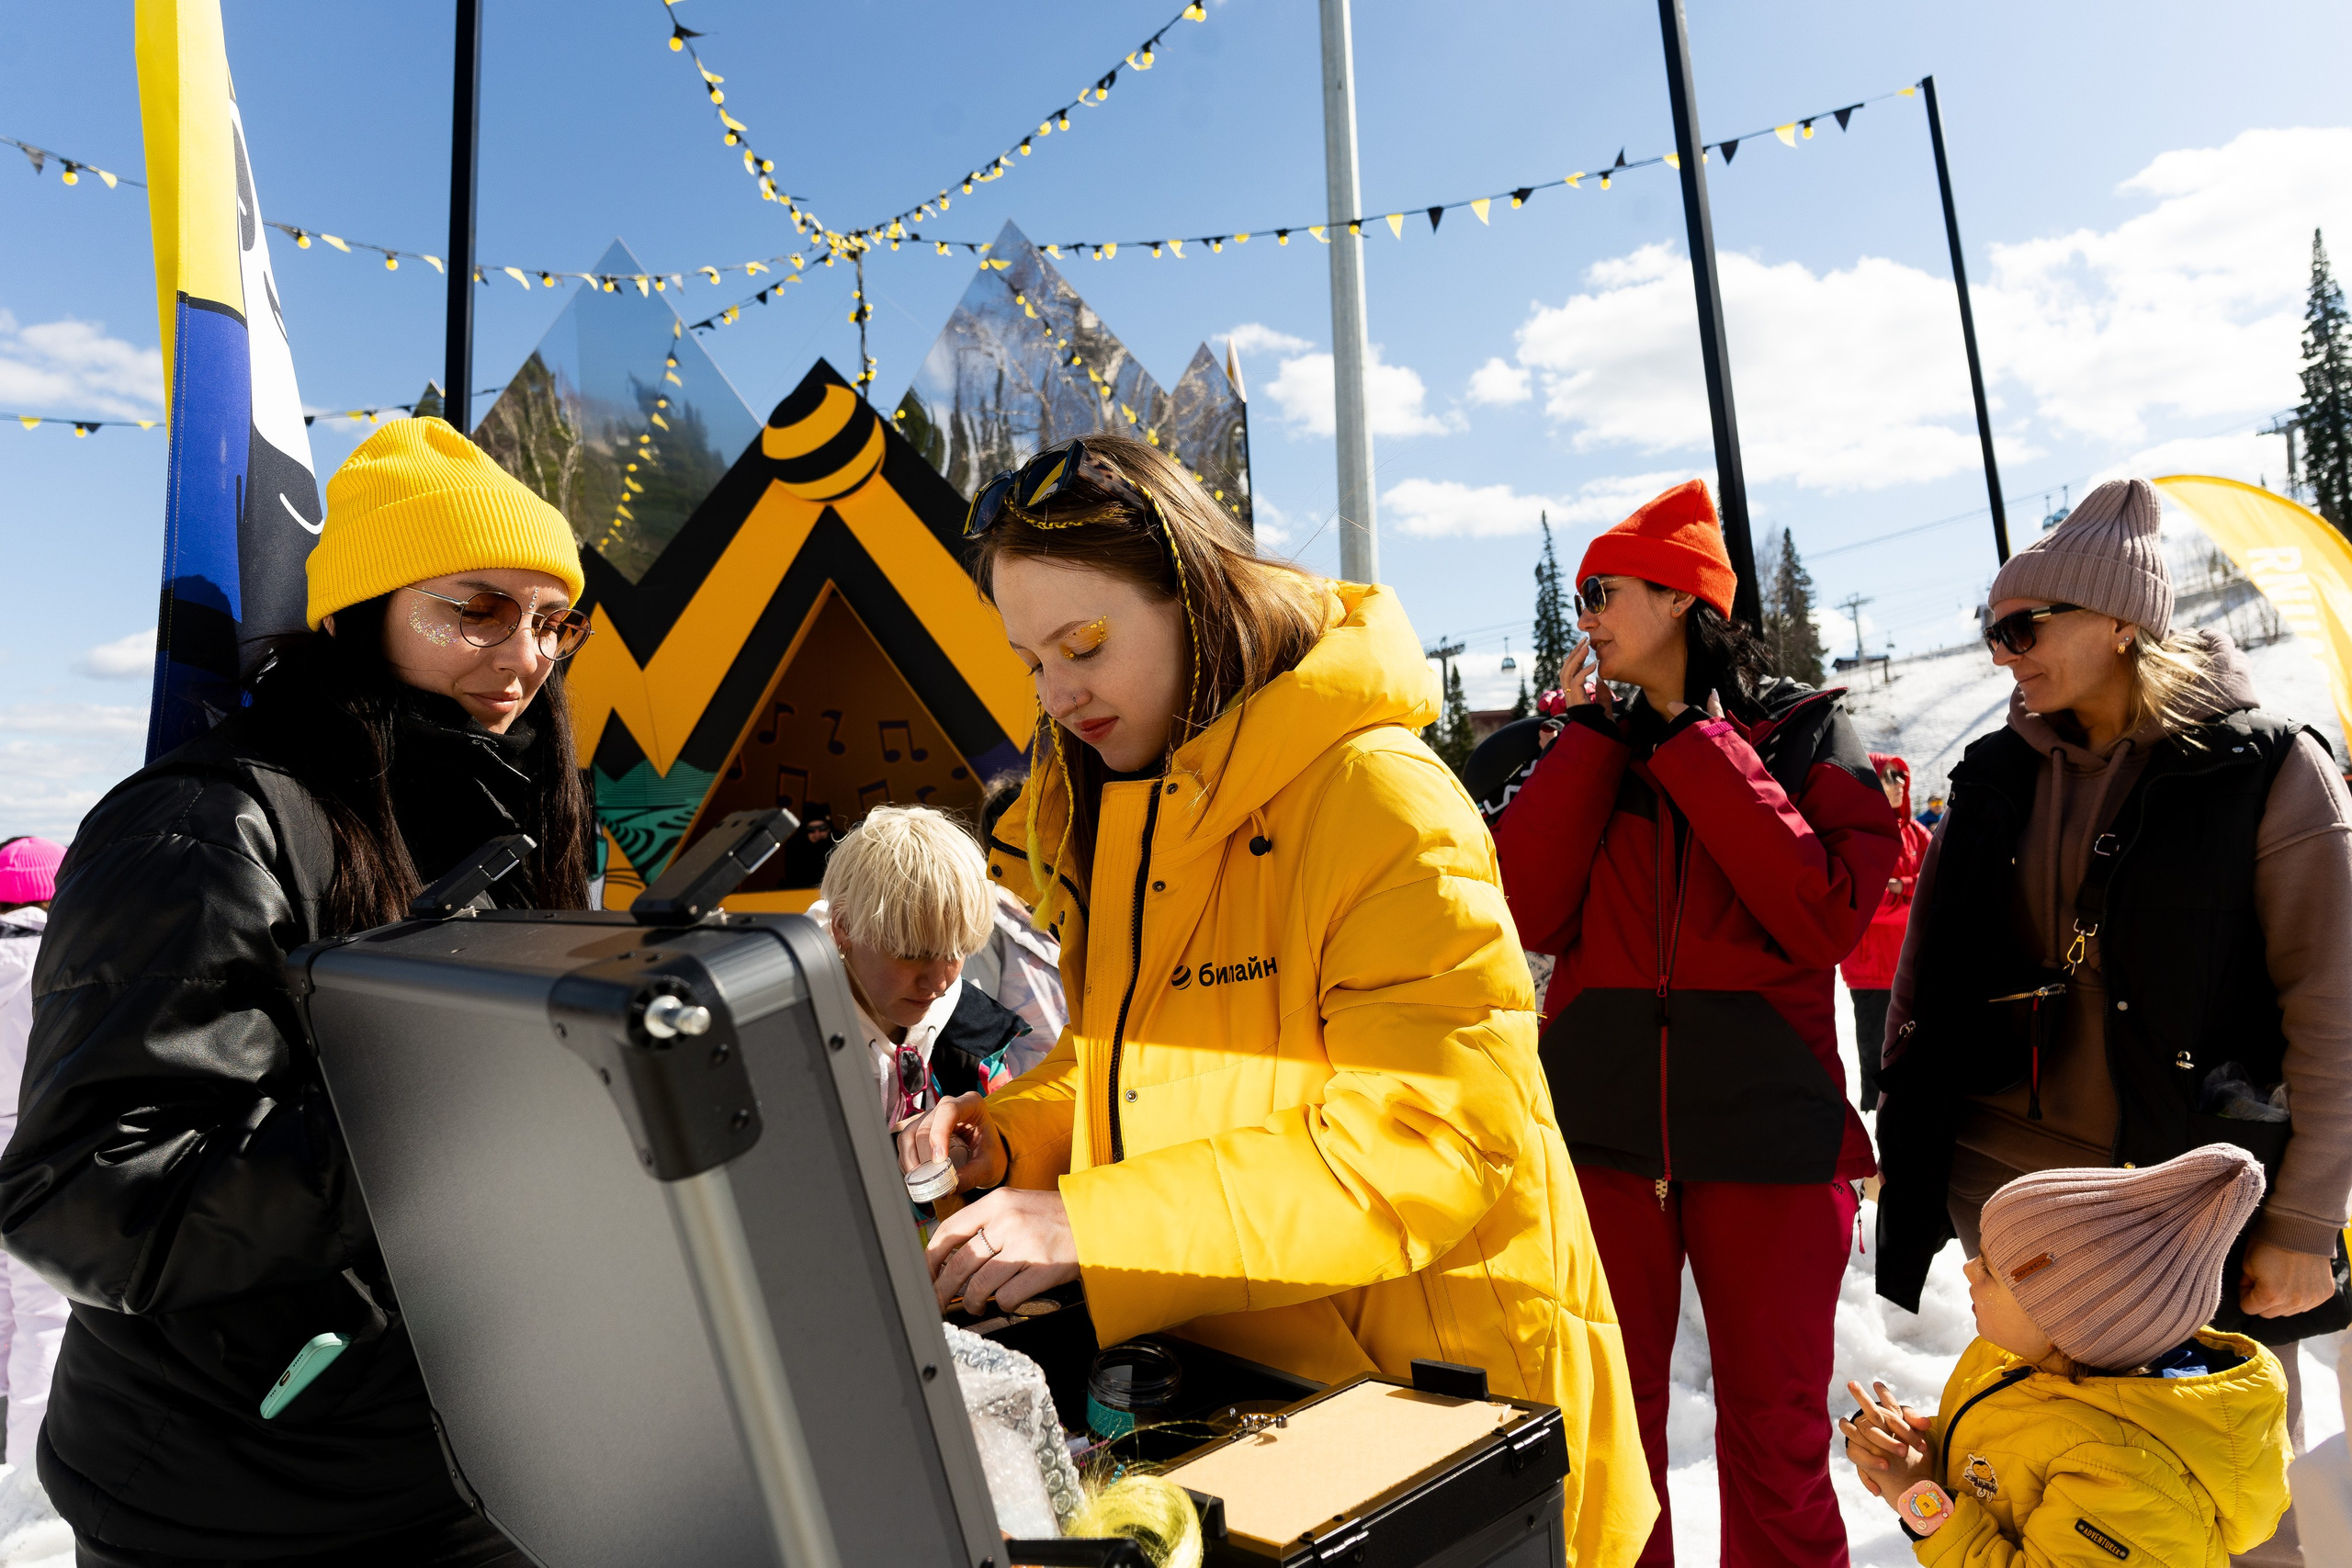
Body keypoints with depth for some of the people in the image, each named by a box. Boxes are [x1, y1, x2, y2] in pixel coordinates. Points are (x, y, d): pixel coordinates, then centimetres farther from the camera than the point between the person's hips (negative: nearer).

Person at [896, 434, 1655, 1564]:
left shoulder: (1380, 800, -21)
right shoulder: (1102, 812, 5)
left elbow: (1434, 1141, -27)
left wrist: (1092, 1227, -30)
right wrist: (1012, 1136, -6)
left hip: (1432, 1397, -6)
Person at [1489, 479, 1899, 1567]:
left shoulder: (1807, 734, 3)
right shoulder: (1592, 749, 11)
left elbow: (1827, 916, -13)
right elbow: (1527, 912, -4)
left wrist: (1698, 745, -10)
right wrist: (1593, 733, -2)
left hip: (1765, 1131, -2)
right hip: (1602, 1126, 2)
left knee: (1775, 1438, 10)